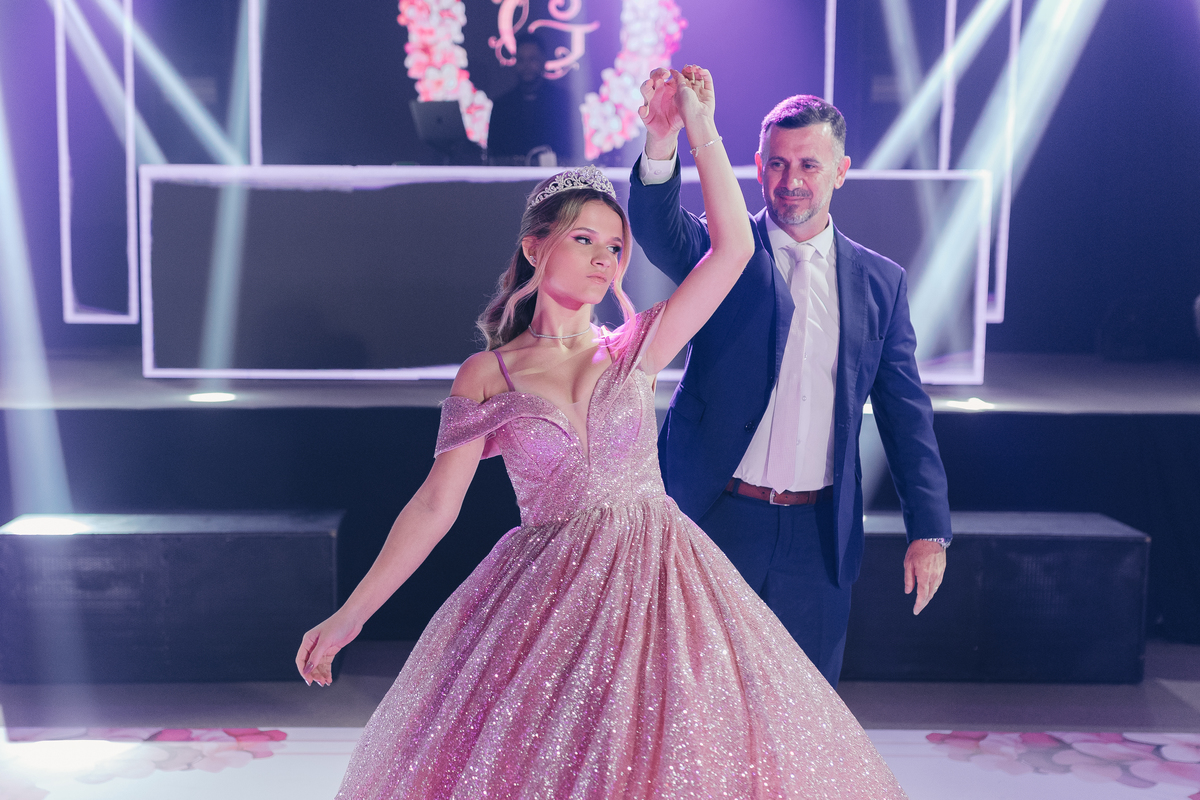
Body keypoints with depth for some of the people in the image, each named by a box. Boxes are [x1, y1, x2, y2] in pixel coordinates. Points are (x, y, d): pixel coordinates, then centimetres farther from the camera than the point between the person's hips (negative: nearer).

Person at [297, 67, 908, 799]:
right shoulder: (486, 376, -1)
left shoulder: (633, 352, 3)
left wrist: (700, 130, -4)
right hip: (547, 595, -1)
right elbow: (434, 506, -1)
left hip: (655, 581, 2)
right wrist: (349, 616, -4)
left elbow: (734, 248, -3)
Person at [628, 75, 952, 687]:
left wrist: (929, 529, 3)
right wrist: (661, 142, -41)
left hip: (817, 536, 2)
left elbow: (906, 412, 8)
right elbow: (657, 228, -21)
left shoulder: (880, 282, 7)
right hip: (716, 519, -2)